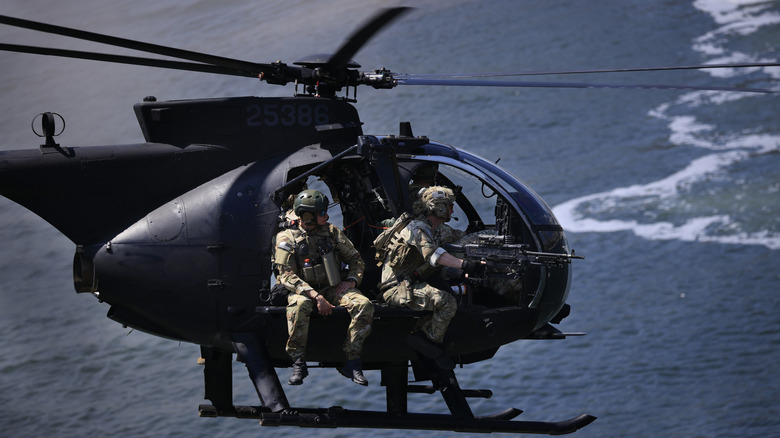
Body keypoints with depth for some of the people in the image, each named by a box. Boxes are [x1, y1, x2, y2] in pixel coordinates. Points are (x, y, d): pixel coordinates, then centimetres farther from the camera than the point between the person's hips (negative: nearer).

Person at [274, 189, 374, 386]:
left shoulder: (332, 232, 8)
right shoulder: (287, 238, -3)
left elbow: (355, 259, 16)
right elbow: (287, 275, -12)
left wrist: (351, 281, -6)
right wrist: (315, 296, -23)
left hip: (333, 289, 4)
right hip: (303, 290, -3)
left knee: (363, 305, -25)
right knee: (299, 305, -40)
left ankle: (352, 362, -21)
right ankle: (298, 364, -30)